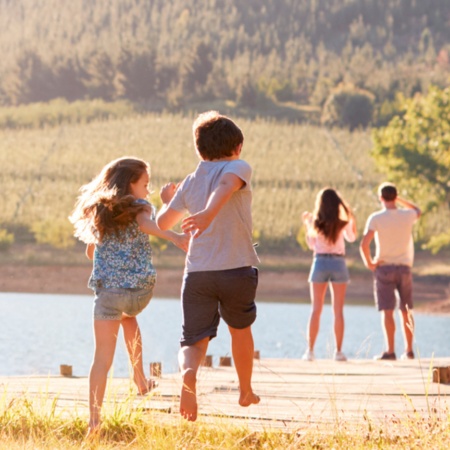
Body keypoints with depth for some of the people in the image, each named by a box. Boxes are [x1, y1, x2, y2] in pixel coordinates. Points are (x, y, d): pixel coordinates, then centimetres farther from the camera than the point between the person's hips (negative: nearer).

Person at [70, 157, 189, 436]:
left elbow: (91, 252, 20)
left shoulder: (98, 211, 11)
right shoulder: (141, 207, -1)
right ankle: (140, 379, 33)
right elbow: (145, 224, -26)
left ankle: (94, 421, -10)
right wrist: (173, 237, -42)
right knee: (129, 317, 35)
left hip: (108, 290, 1)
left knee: (103, 359, 1)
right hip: (141, 288, -1)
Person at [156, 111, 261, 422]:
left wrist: (167, 199, 40)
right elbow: (225, 186, -25)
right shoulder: (239, 168, -1)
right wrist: (209, 213, -43)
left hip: (196, 272, 2)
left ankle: (189, 373, -36)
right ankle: (246, 391, 39)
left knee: (194, 340, -2)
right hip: (237, 269, -2)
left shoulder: (190, 183, 12)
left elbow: (164, 223, 19)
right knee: (241, 330, 23)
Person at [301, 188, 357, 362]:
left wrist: (307, 224, 20)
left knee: (315, 309, 4)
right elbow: (351, 238, 16)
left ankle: (310, 350, 0)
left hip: (320, 263, 0)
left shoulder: (315, 223, -3)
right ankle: (338, 351, 1)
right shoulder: (343, 223, -4)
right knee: (338, 310, 3)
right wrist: (352, 219, 26)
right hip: (338, 263, 0)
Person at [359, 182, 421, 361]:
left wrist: (369, 263, -5)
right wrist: (399, 199, 23)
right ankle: (409, 350, 15)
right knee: (406, 311, 13)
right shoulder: (407, 216, 0)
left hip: (384, 268, -3)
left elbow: (364, 244, -19)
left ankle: (390, 351, -10)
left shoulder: (376, 218, -9)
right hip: (404, 267, 3)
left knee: (387, 311, -4)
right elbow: (417, 211, 27)